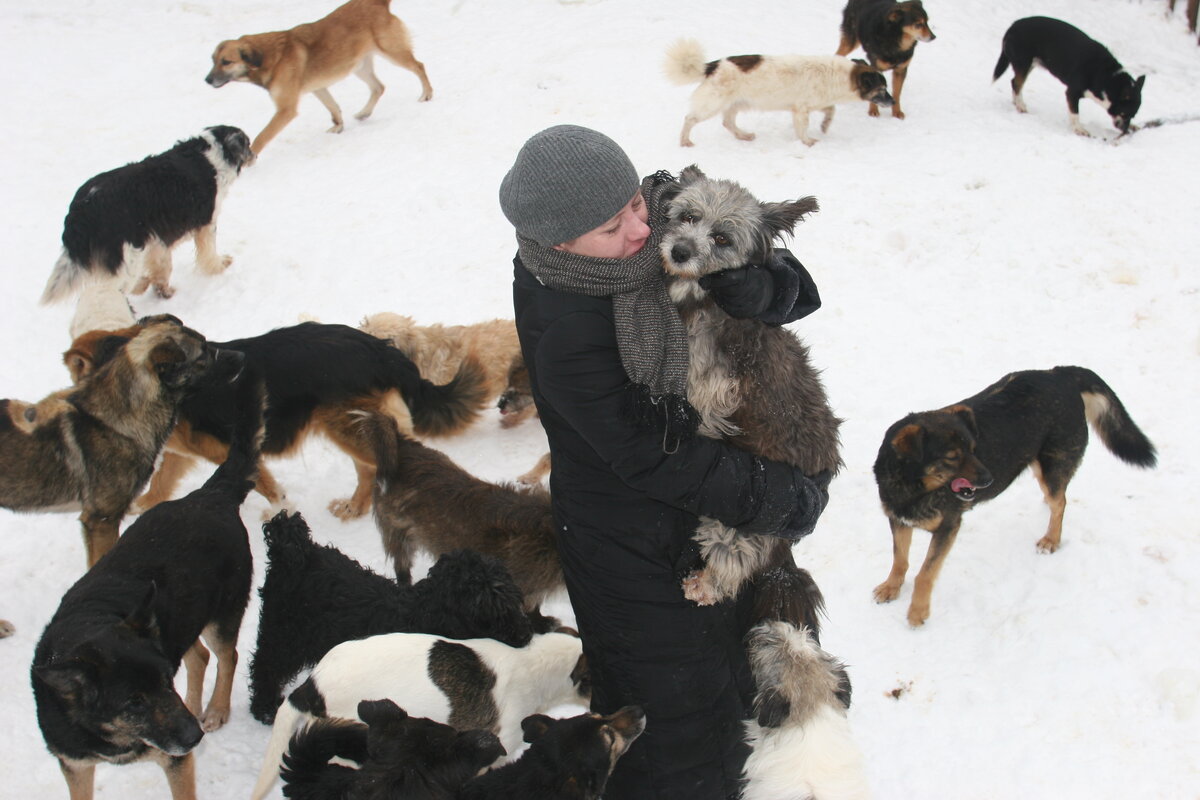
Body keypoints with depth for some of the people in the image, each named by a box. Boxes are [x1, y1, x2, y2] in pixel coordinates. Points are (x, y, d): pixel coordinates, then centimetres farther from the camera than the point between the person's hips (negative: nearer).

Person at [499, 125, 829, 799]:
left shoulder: (665, 222, -13)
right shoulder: (565, 332, -32)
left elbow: (794, 292, -9)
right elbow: (654, 459, -26)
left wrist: (750, 287, -32)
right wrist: (786, 501, -19)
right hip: (639, 551, -8)